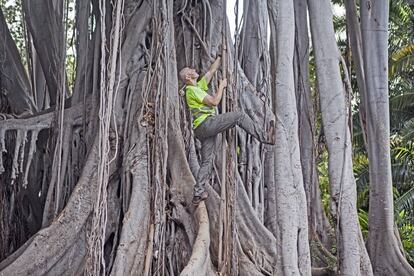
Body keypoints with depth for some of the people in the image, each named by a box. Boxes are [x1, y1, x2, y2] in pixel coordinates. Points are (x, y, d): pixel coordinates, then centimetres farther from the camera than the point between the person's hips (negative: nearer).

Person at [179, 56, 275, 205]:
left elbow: (211, 71, 31)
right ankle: (265, 137, -8)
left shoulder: (198, 86, 23)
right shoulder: (192, 90, -6)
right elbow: (214, 101, -14)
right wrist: (221, 86, 0)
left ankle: (198, 193, 5)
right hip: (206, 123, -10)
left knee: (207, 161, 7)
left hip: (204, 130, 10)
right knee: (240, 116, -10)